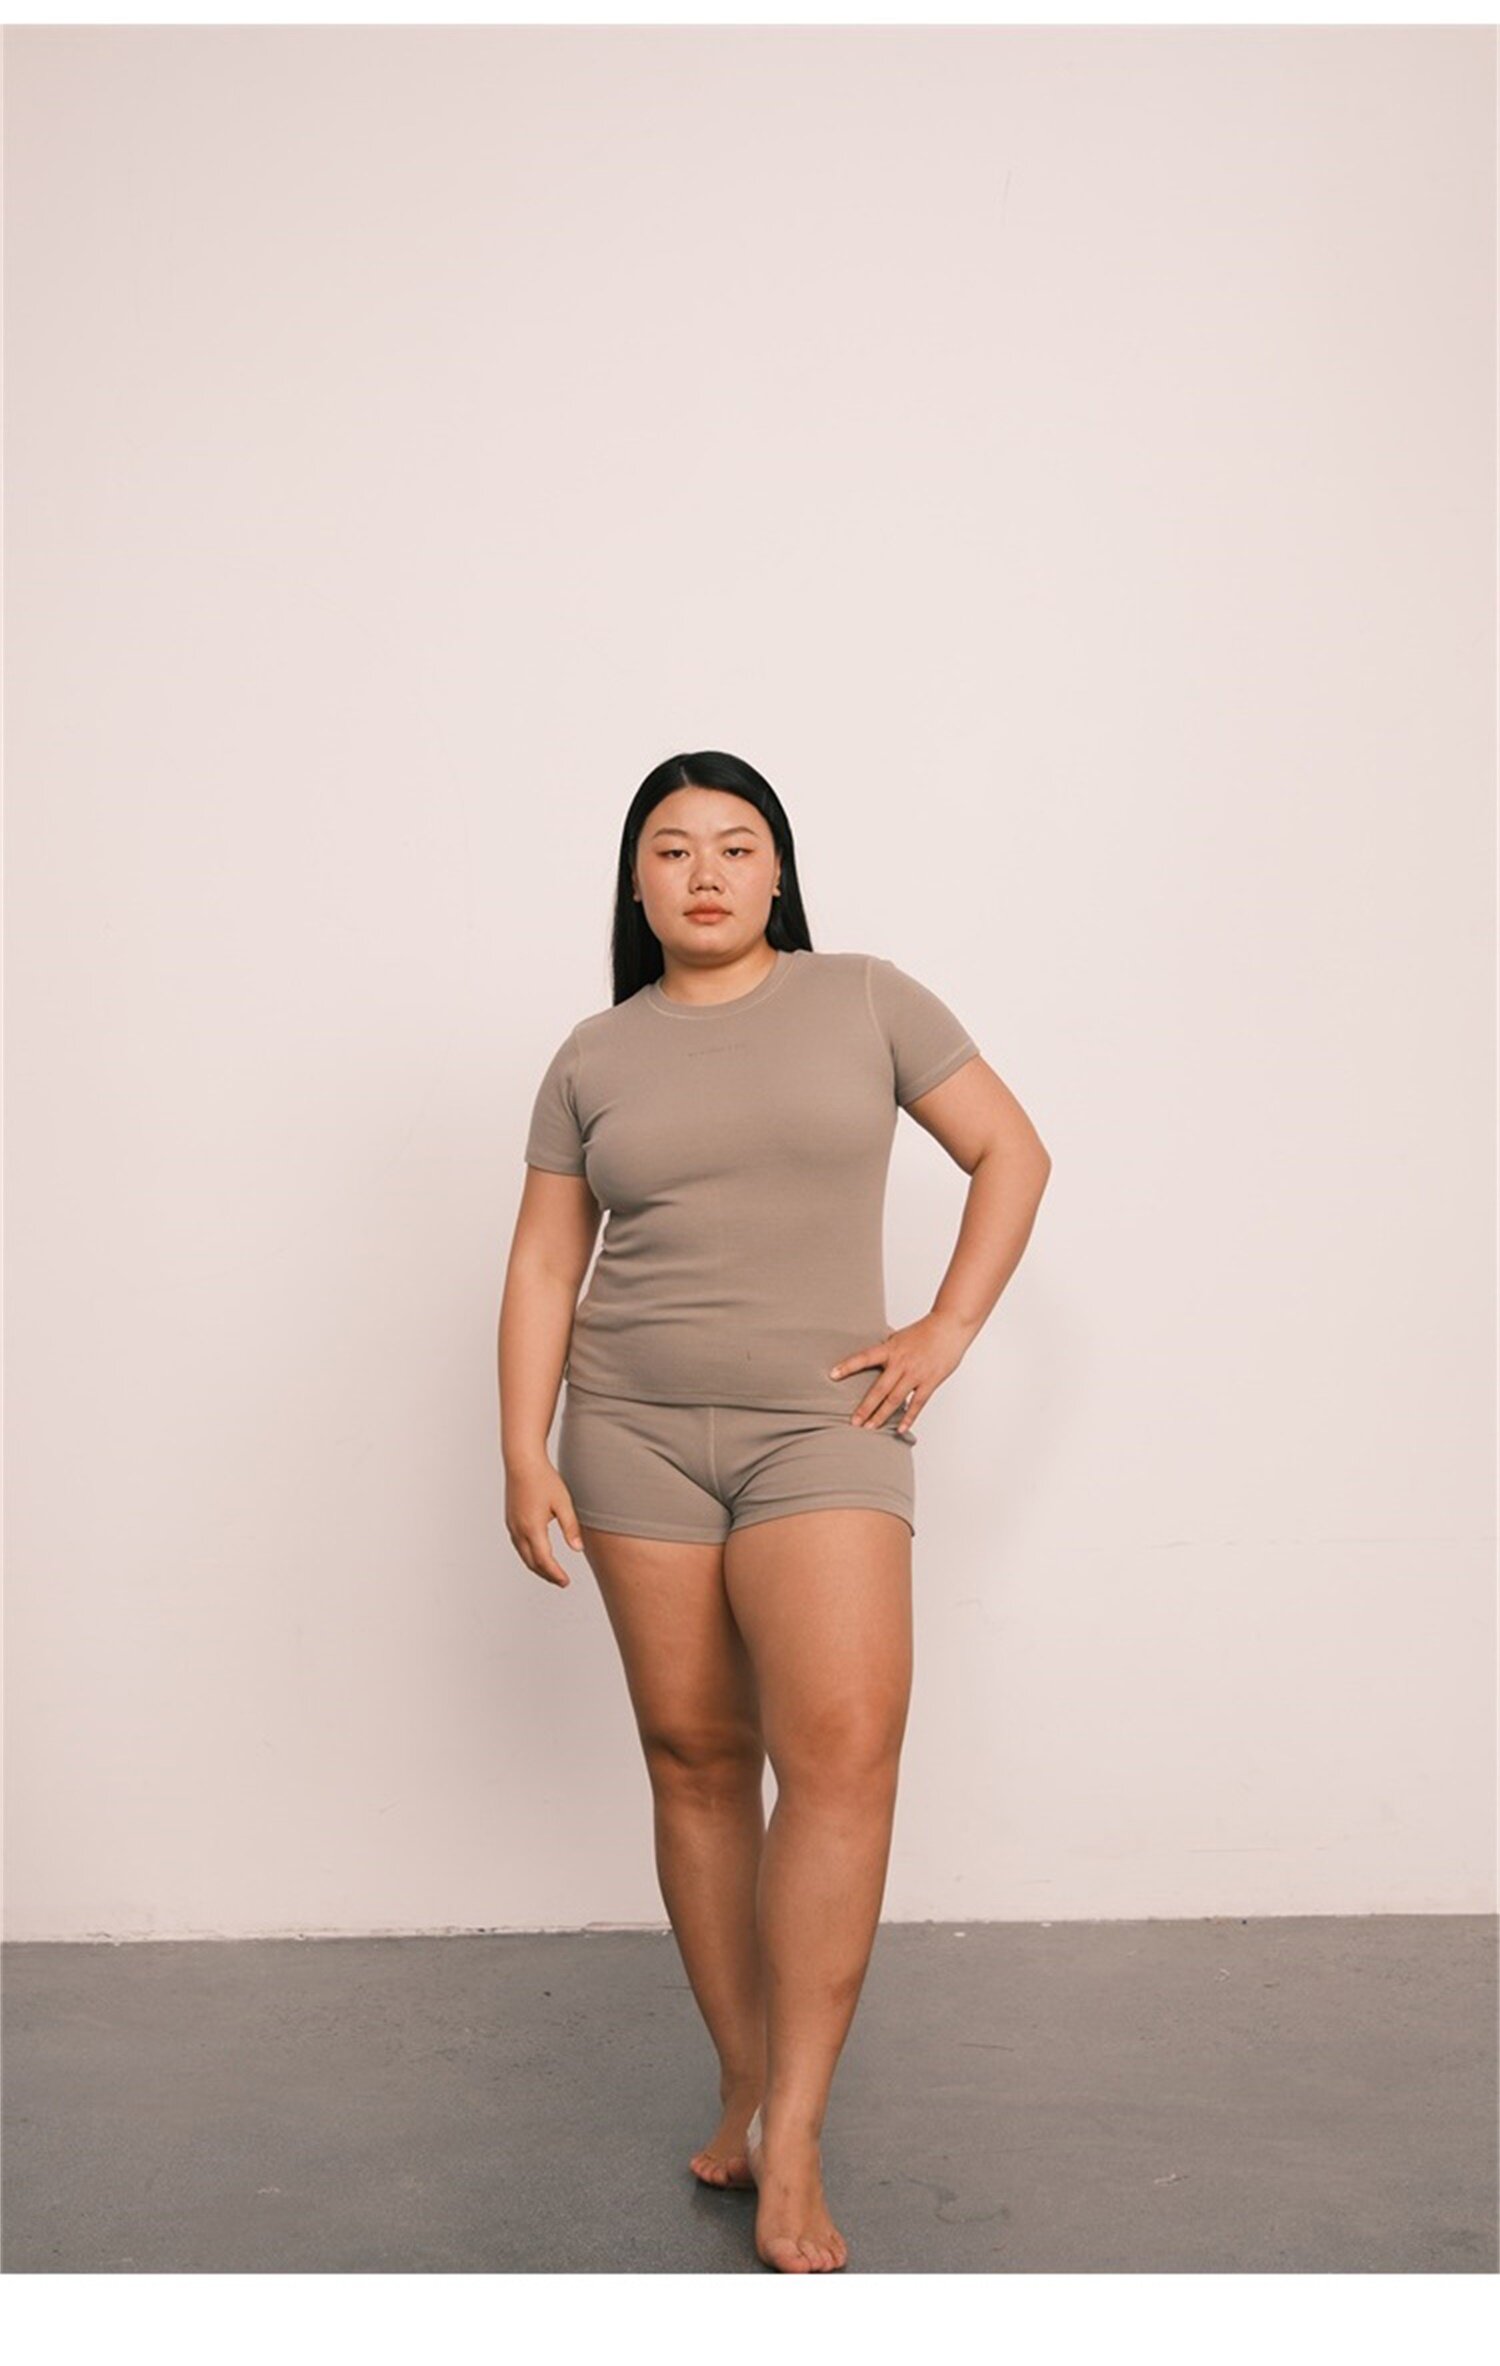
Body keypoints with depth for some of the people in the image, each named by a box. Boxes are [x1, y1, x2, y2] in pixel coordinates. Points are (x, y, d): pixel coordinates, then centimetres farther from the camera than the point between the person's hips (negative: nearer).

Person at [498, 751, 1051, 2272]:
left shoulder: (866, 1002, 4)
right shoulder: (593, 1059, 8)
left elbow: (1010, 1151, 7)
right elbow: (544, 1265, 8)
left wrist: (946, 1331, -1)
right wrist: (524, 1454, 0)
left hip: (821, 1426, -2)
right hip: (636, 1431, 2)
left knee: (842, 1747, -16)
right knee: (693, 1753, 4)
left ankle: (790, 2136, -6)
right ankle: (741, 2085, 18)